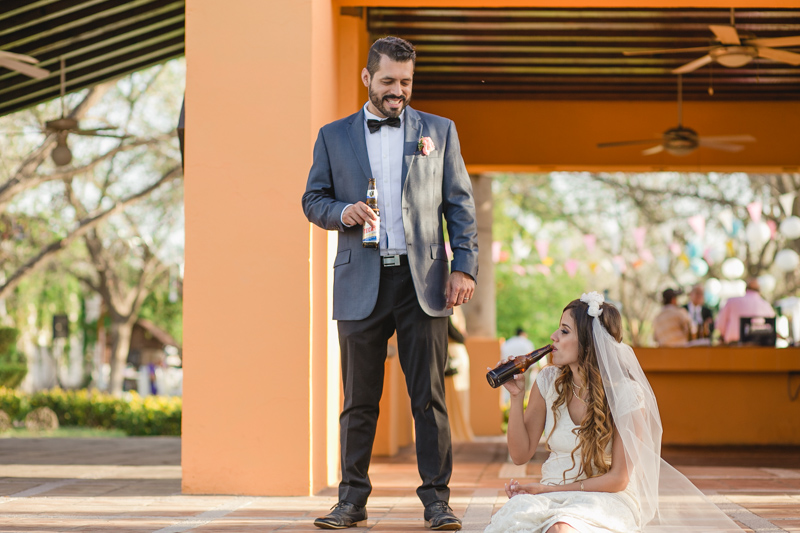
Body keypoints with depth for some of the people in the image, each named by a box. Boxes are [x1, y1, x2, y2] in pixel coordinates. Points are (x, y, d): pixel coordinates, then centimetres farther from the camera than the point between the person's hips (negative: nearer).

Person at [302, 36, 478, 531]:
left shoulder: (440, 131, 11)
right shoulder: (334, 136, 11)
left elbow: (461, 205, 8)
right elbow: (313, 199, 13)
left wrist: (465, 266, -2)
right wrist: (341, 211, -9)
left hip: (423, 282, 0)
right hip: (361, 284, 1)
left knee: (429, 397, -1)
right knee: (359, 400, 4)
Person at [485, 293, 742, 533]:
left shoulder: (627, 395, -11)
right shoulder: (549, 381, 2)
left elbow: (618, 479, -9)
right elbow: (520, 454, 4)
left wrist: (549, 489, -13)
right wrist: (516, 395, -8)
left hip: (606, 499, -3)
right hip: (550, 495, 3)